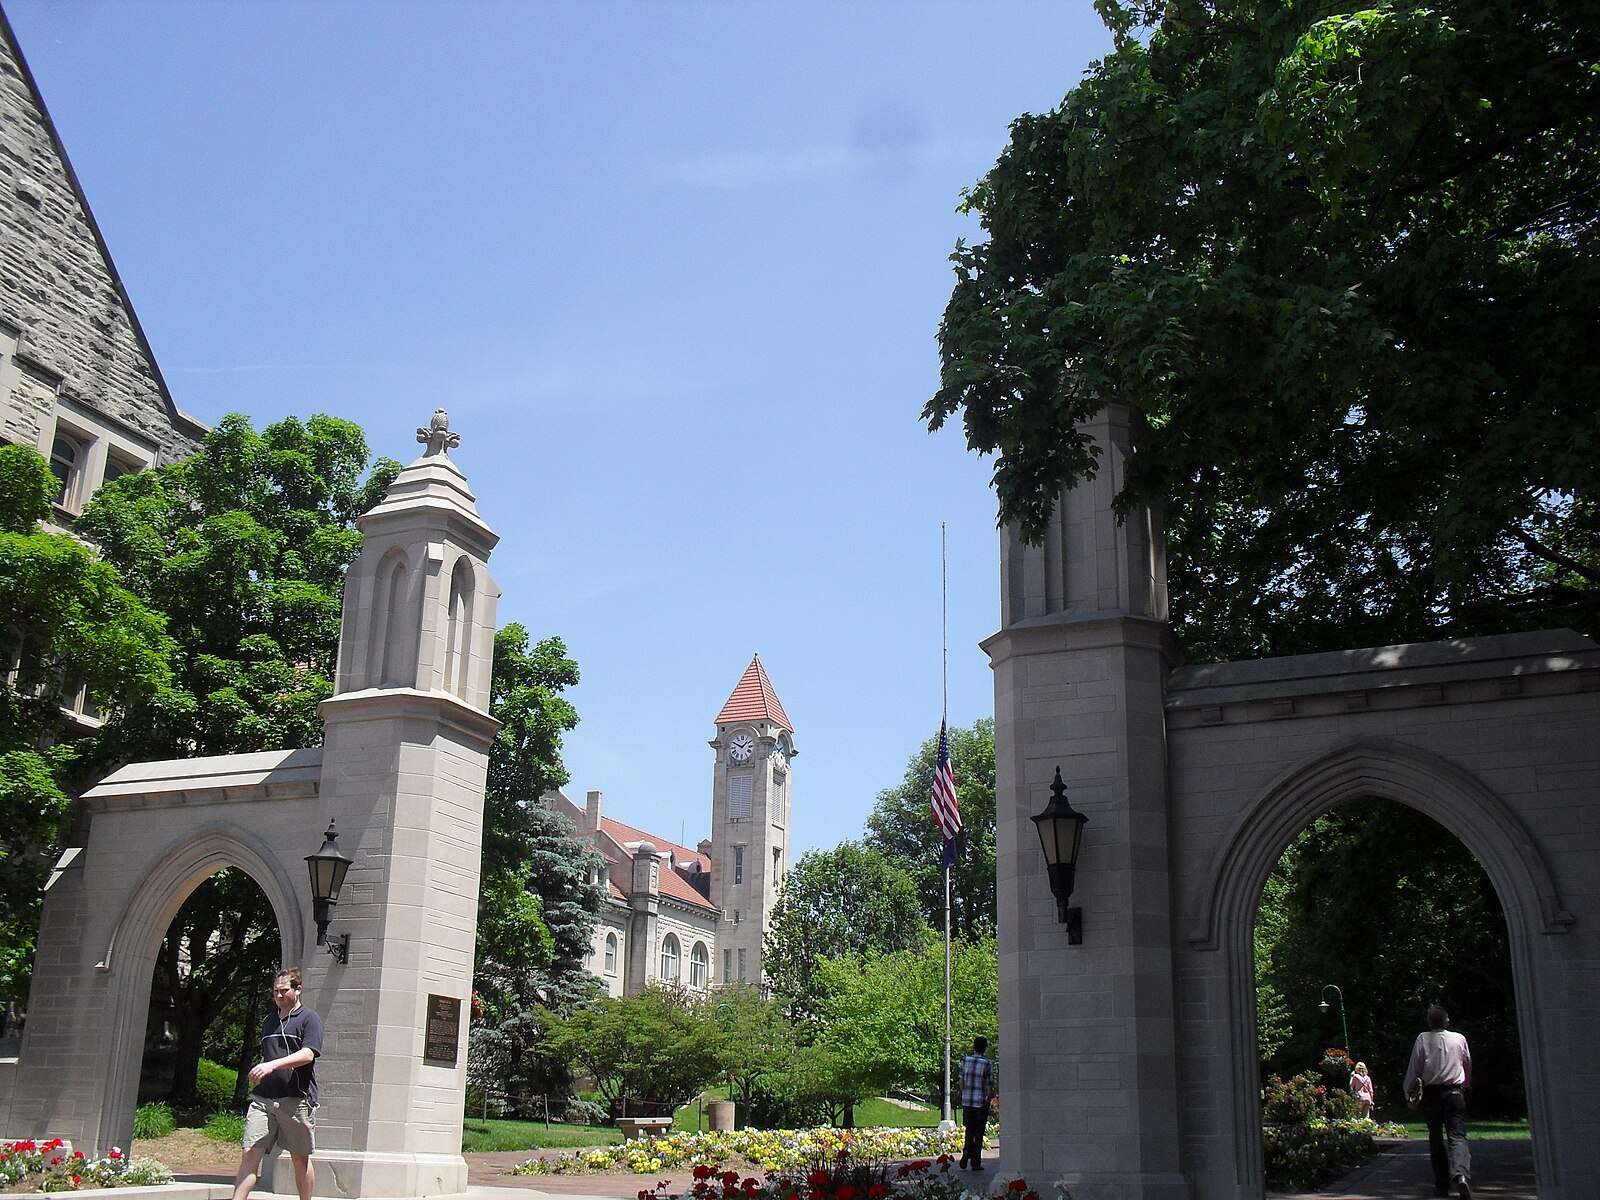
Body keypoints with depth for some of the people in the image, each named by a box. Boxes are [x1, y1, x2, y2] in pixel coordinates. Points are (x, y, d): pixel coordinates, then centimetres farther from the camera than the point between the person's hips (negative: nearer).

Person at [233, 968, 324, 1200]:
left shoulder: (309, 1019, -1)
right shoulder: (269, 1021, 18)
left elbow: (307, 1054, -15)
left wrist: (272, 1065, -25)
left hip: (296, 1099, -4)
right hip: (263, 1098, 4)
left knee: (300, 1158, 6)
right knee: (250, 1154, -7)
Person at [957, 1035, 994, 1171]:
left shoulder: (965, 1061, 0)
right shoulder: (987, 1064, -10)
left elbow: (961, 1081, 5)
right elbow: (990, 1086, -7)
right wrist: (991, 1096, 13)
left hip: (967, 1101, 3)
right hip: (981, 1102, -3)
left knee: (969, 1131, 16)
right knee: (978, 1134, 7)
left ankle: (966, 1156, 2)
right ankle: (975, 1163, 9)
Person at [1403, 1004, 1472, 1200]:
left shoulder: (1423, 1039, -2)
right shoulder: (1459, 1039, 4)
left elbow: (1414, 1067, -3)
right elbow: (1468, 1065, 17)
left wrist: (1408, 1091, 7)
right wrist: (1466, 1085, 35)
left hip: (1431, 1093, 0)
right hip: (1455, 1092, 0)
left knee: (1436, 1138, 11)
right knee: (1457, 1136, -6)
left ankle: (1442, 1184, 14)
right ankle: (1461, 1175, -32)